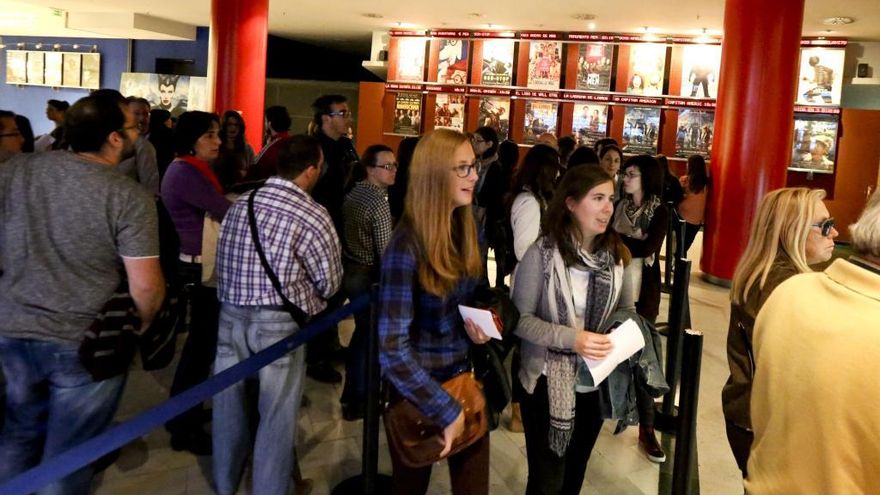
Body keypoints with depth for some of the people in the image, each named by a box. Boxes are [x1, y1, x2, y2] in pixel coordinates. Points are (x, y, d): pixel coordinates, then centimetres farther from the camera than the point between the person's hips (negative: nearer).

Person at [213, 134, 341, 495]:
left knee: (229, 403, 20)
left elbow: (222, 263, 10)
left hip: (230, 314, 6)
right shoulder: (314, 217, -11)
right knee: (277, 415, 8)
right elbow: (330, 284, -4)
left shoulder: (239, 205, 6)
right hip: (278, 324, -6)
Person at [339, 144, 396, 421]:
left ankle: (352, 392, 34)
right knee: (369, 336, 4)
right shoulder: (379, 200, -20)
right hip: (369, 276, -9)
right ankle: (356, 401, 15)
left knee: (362, 332, 22)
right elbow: (385, 251, -23)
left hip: (351, 270, 9)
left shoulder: (353, 193, 8)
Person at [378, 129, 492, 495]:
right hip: (417, 386, -6)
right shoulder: (406, 245, -23)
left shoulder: (467, 230, 0)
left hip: (464, 376, 6)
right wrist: (446, 411, -23)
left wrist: (478, 323, -7)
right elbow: (392, 347, -27)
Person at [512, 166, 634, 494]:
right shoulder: (542, 254, -17)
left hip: (597, 383, 5)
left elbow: (626, 309, 8)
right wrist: (572, 338, -26)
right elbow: (520, 319, -16)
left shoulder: (614, 253, -3)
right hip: (548, 383, -5)